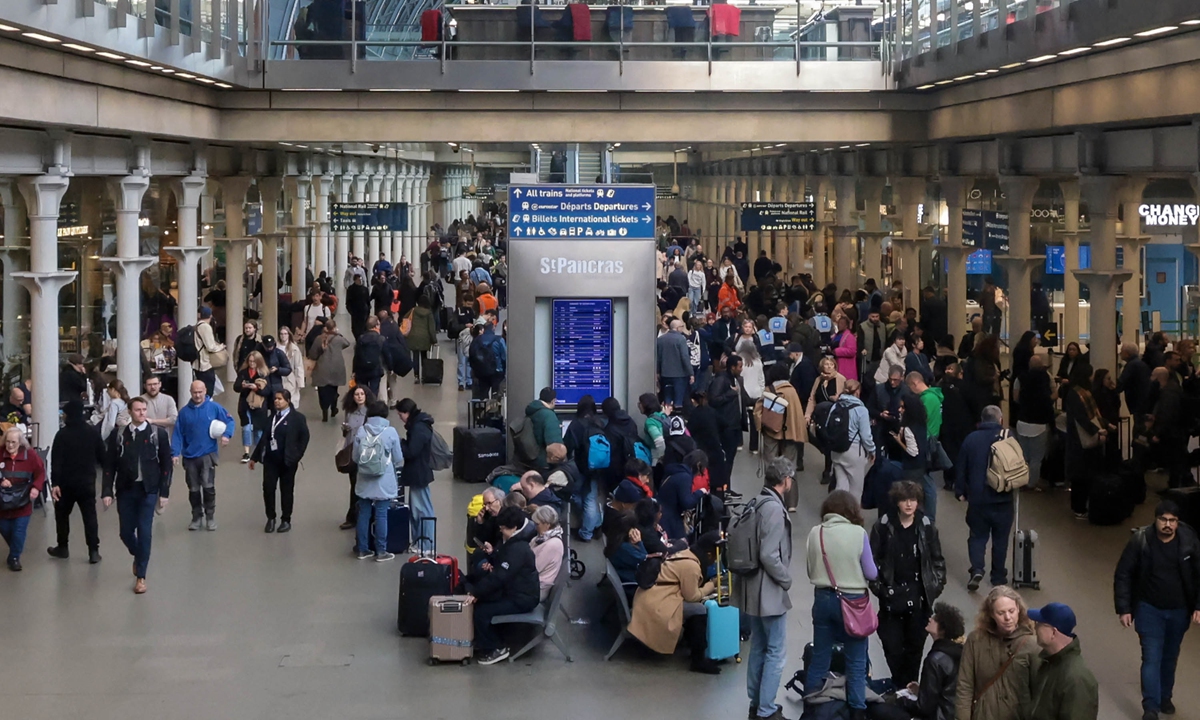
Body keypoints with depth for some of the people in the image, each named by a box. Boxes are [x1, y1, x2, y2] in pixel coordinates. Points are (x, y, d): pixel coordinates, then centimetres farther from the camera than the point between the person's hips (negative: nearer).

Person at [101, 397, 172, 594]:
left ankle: (141, 576, 6)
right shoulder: (118, 435, 2)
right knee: (126, 532, 6)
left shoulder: (158, 434, -1)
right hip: (125, 490, 2)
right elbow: (110, 466, 3)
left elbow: (166, 465, 0)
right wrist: (107, 492, -4)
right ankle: (138, 556, 38)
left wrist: (164, 493, -4)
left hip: (148, 490, -2)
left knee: (144, 532, -5)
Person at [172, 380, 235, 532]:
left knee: (208, 486, -14)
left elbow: (229, 421, 5)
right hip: (189, 456, 3)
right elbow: (177, 434, 3)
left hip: (208, 454, -3)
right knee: (193, 489, 9)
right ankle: (197, 517, 22)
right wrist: (175, 453, -6)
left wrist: (226, 435, -14)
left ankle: (211, 517, -1)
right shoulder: (184, 411, 4)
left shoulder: (214, 408, -2)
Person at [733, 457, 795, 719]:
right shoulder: (774, 508, -20)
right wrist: (786, 579, -11)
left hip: (755, 589, 9)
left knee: (758, 648, 16)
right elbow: (769, 556, -25)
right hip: (770, 591, -9)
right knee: (776, 652, -2)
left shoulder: (758, 503, 7)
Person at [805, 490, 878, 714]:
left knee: (819, 659, 14)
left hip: (823, 599, 3)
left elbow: (811, 571, 7)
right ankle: (857, 710, 10)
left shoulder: (815, 533, -3)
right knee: (856, 662, 8)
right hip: (851, 601, -3)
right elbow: (871, 573, -7)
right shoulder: (858, 533, -13)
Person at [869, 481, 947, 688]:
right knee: (892, 645, 0)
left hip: (919, 597, 1)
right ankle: (899, 685, 16)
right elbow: (872, 558, 1)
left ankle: (911, 684, 19)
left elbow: (938, 560, 7)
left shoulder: (926, 526, 0)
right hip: (891, 595, -1)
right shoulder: (883, 526, -5)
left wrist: (936, 586, 1)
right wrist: (877, 586, -4)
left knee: (915, 643, 6)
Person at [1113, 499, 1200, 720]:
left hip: (1179, 610, 2)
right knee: (1152, 658, -6)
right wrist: (1123, 608, -13)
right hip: (1149, 609, -2)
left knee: (1170, 657, 18)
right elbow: (1123, 575, -10)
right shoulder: (1140, 541, -16)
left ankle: (1165, 697, 38)